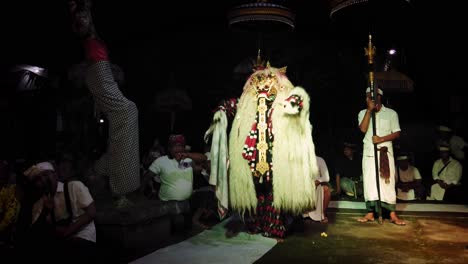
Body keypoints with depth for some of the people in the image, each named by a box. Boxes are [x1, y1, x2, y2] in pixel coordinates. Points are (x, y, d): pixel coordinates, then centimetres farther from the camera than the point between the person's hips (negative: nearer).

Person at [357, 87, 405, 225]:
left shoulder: (391, 113, 4)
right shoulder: (363, 113, 8)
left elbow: (397, 133, 0)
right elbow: (363, 129, -9)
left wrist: (381, 139, -14)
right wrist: (369, 110, -13)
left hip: (385, 152, -2)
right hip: (368, 153, 2)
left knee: (388, 182, -4)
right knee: (369, 183, 3)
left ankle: (393, 215, 2)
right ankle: (370, 213, 12)